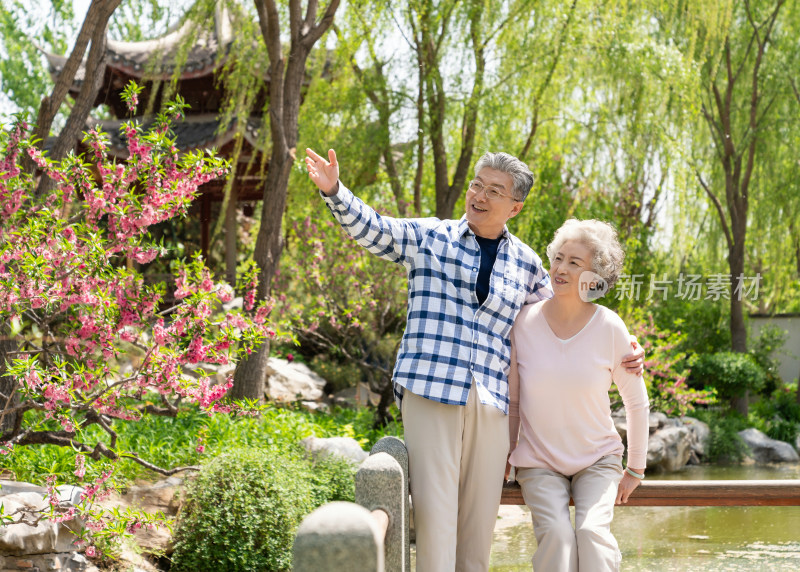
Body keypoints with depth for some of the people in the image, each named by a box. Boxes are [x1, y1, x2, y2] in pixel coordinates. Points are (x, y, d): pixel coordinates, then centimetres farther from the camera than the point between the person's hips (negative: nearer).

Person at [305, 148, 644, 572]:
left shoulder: (526, 264, 14)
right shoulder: (427, 237, 8)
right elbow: (370, 228, -2)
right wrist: (334, 191, -20)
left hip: (491, 403, 3)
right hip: (429, 390, -3)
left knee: (480, 515, 5)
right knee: (434, 509, -11)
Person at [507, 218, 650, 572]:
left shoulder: (610, 328, -10)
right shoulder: (524, 323, -9)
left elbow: (636, 401, 2)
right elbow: (511, 399, 4)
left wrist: (636, 468, 6)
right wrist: (506, 456, 8)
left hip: (597, 459, 0)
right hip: (538, 462, 0)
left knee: (593, 532, -24)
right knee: (556, 534, -25)